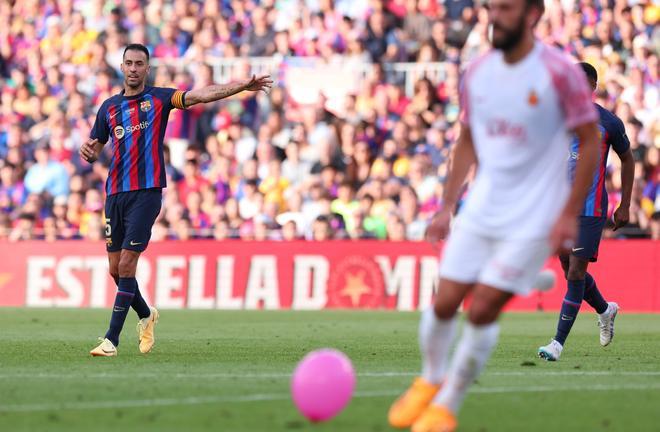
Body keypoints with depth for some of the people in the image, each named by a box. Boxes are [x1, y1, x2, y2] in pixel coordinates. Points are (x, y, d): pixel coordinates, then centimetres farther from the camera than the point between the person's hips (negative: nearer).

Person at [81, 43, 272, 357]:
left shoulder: (159, 98, 3)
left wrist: (243, 86, -20)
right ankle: (146, 315, 33)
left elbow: (202, 95, -8)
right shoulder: (109, 107, 14)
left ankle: (111, 339, -10)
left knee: (127, 264, -11)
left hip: (147, 192, -4)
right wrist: (88, 152, -4)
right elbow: (94, 149, 21)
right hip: (115, 193, 5)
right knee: (116, 268, 6)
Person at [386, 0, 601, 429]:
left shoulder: (560, 73, -13)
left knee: (482, 310, -8)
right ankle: (431, 381, 29)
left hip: (532, 220, -5)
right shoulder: (477, 73, 3)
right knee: (444, 304, 1)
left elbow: (590, 143, -9)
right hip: (479, 212, 5)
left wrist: (569, 214, -12)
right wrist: (447, 207, 11)